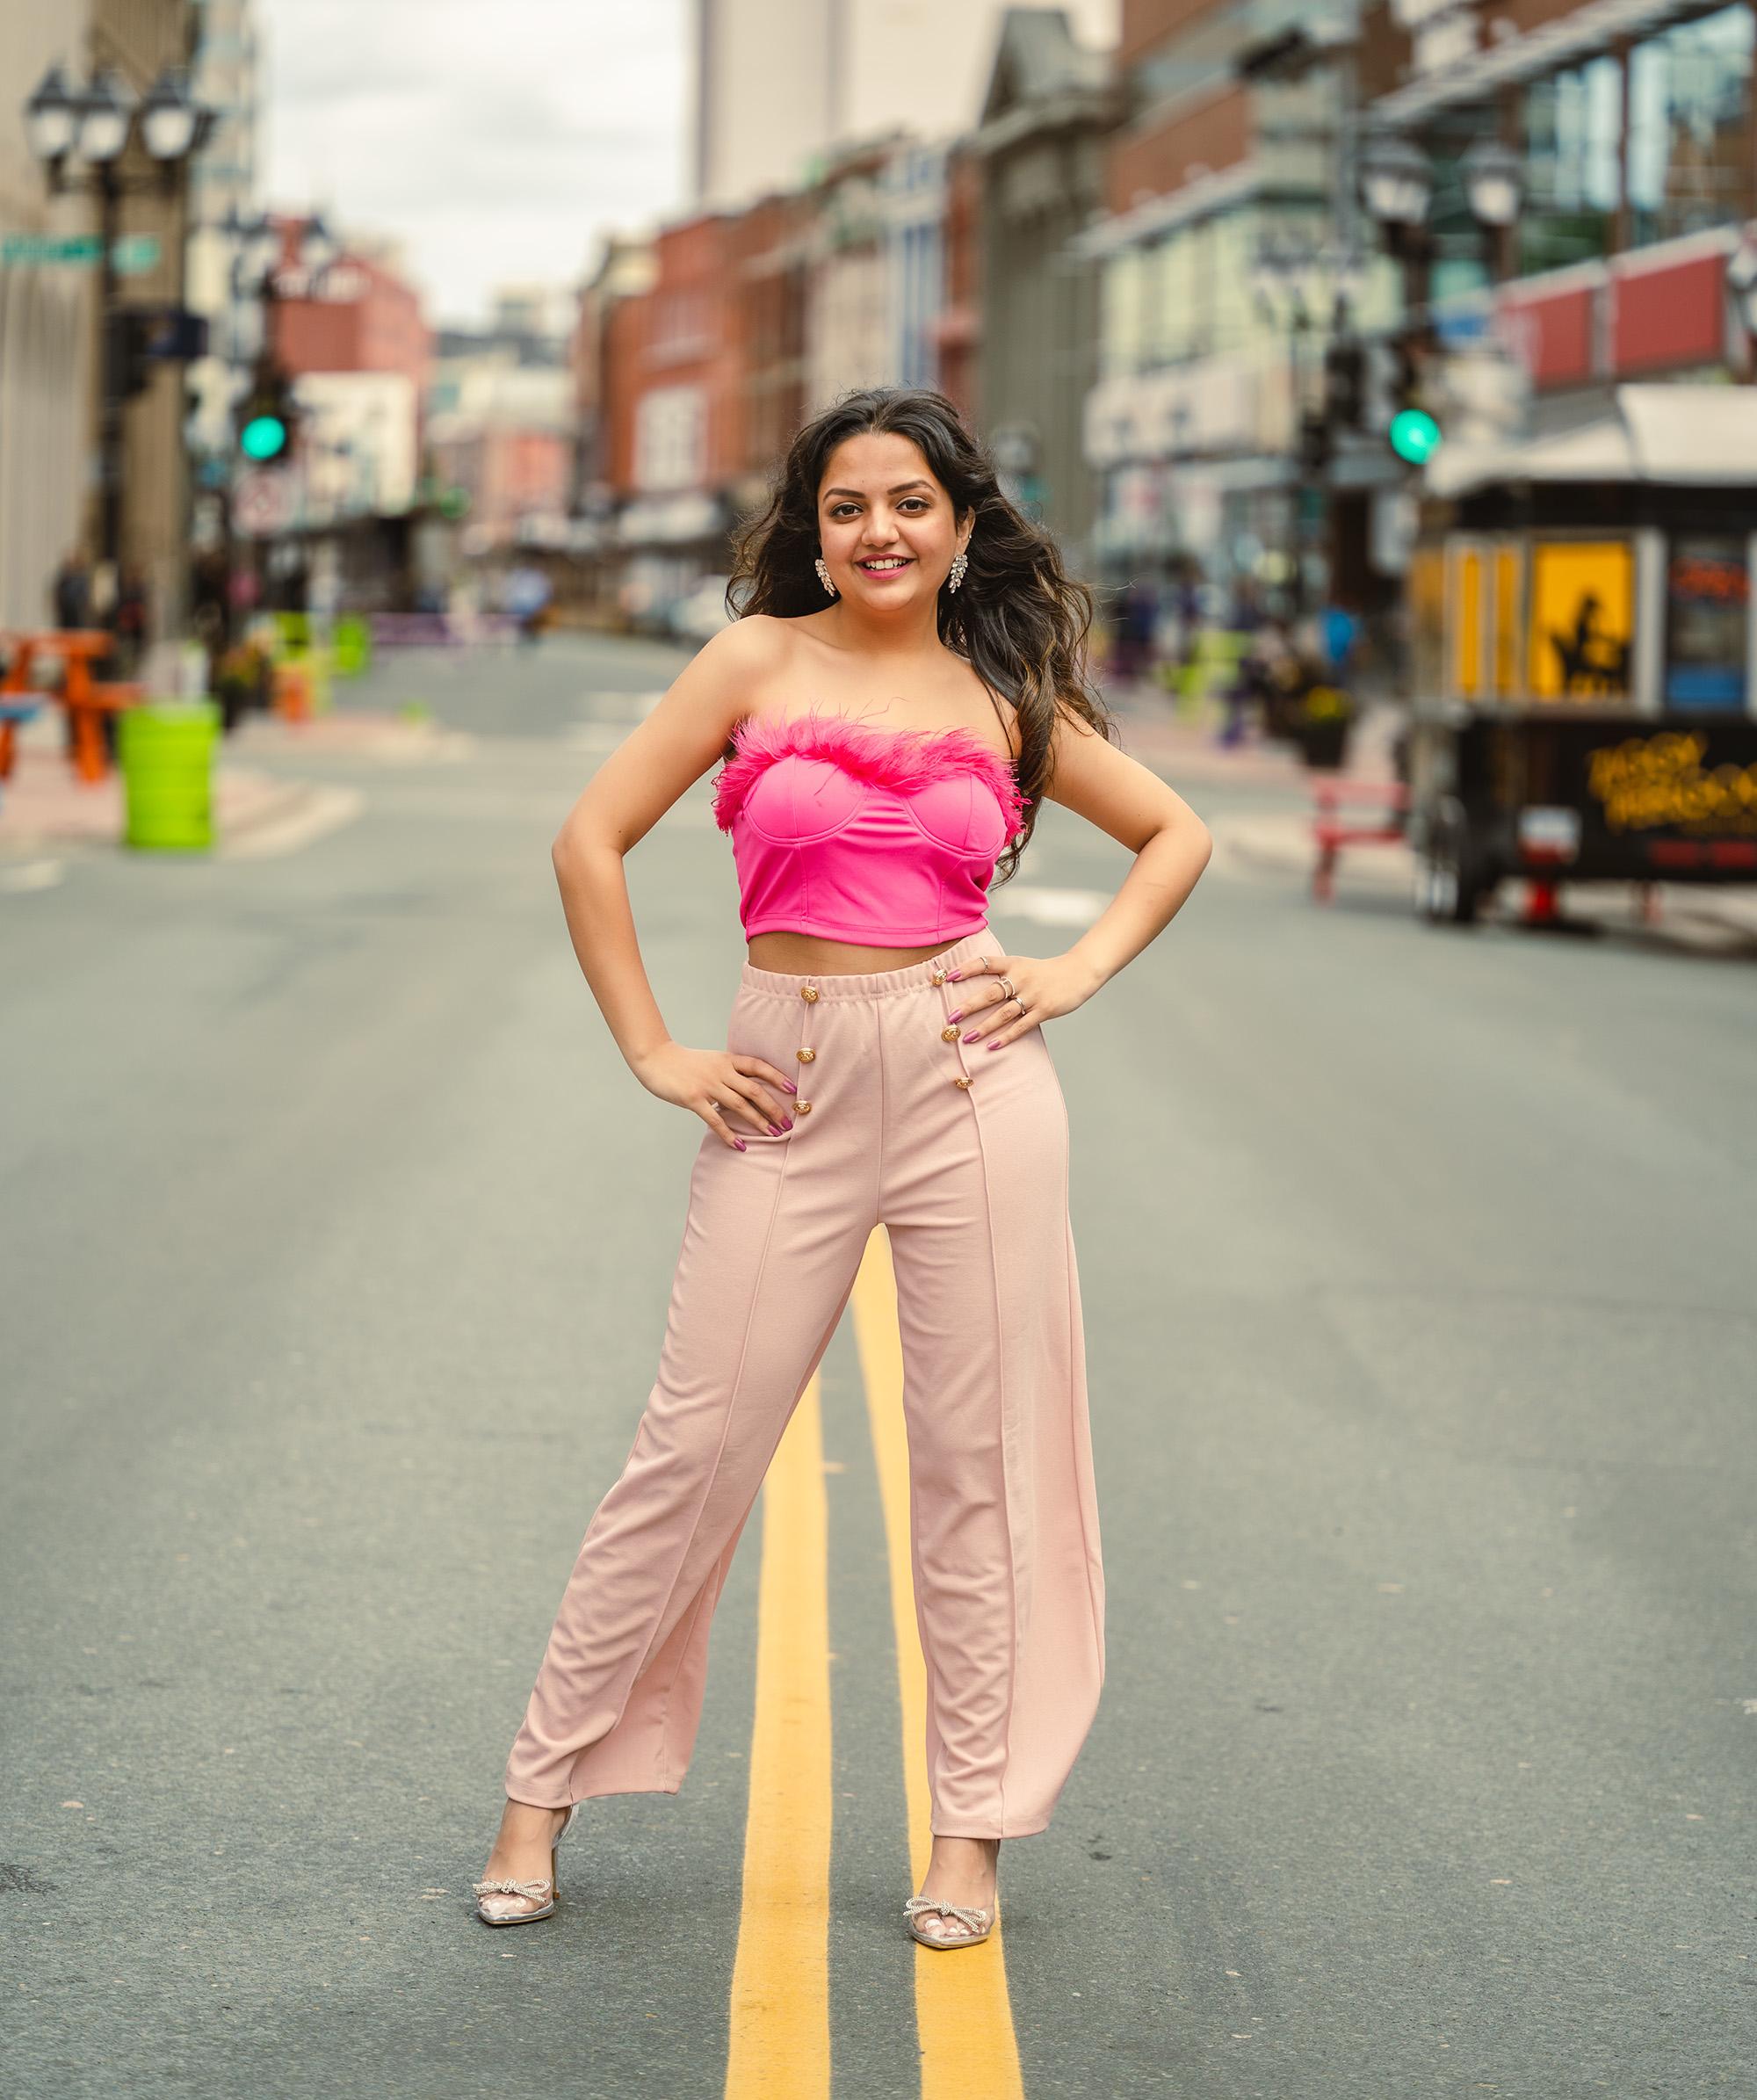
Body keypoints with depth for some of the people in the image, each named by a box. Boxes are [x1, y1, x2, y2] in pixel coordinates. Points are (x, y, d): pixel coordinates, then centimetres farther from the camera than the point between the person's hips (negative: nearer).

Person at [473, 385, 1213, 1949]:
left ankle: (973, 1825, 16)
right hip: (786, 1090, -1)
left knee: (980, 1454, 4)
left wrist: (1080, 972, 5)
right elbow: (592, 842, 1)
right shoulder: (760, 661, 3)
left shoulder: (1002, 698, 7)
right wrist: (652, 1052, -1)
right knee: (694, 1449, 1)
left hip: (967, 1081, 1)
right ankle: (544, 1788, 13)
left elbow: (1177, 834, 18)